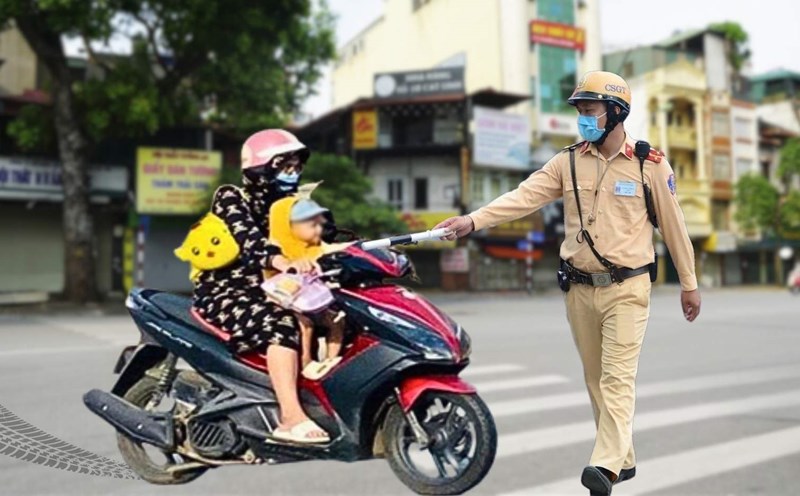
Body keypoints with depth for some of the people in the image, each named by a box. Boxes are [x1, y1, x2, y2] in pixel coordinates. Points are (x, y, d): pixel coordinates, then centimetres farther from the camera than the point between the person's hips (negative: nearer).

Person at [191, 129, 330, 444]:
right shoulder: (230, 197, -6)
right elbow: (247, 239, -27)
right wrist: (285, 263, -46)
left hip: (268, 292, 7)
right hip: (224, 294, -7)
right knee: (281, 323, -35)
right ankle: (291, 418, -38)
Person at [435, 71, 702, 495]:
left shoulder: (649, 165, -3)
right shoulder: (568, 161, 3)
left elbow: (673, 224, 3)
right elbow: (524, 196, -10)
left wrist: (688, 282, 8)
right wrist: (473, 220, -24)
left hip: (627, 288, -3)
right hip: (579, 288, 4)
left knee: (618, 377, -11)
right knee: (596, 379, 11)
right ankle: (624, 459, 26)